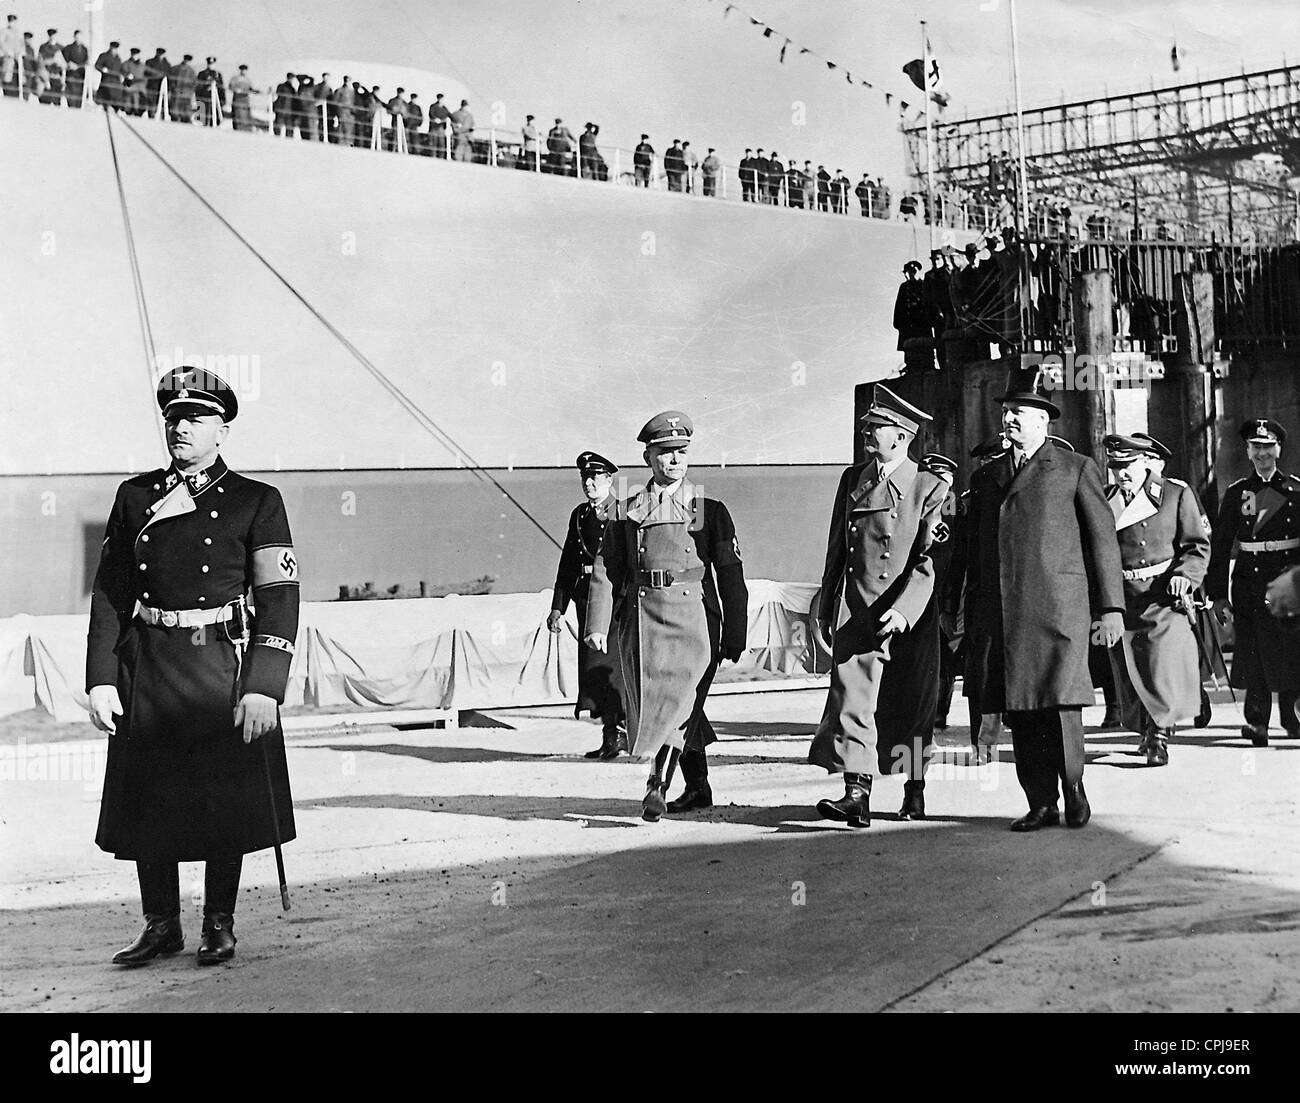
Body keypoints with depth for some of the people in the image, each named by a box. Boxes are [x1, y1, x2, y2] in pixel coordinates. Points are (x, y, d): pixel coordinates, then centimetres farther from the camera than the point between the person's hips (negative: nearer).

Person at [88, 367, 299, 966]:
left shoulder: (256, 501, -1)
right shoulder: (135, 496, 9)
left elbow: (279, 598, -6)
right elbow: (109, 593, 8)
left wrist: (263, 687, -15)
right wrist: (101, 679, 0)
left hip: (222, 666, -3)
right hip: (147, 669, 3)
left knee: (227, 800, 3)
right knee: (146, 799, 7)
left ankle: (219, 924, 19)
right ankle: (161, 924, 22)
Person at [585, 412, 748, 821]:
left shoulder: (710, 509, 7)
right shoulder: (625, 512, 12)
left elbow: (731, 576, 6)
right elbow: (605, 571, 8)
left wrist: (734, 636, 2)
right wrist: (597, 625, -3)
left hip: (692, 613, -3)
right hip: (640, 615, 3)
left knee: (677, 695, -17)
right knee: (650, 699, 7)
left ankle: (658, 787, -22)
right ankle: (697, 787, 21)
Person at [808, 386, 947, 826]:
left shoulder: (930, 488, -4)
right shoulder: (852, 479, 11)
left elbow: (930, 562, -9)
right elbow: (836, 550, 17)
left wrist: (903, 610, -20)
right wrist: (825, 609, 16)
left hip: (911, 617, -3)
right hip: (859, 616, 3)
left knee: (911, 708, 8)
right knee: (851, 699, -12)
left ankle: (915, 791, 28)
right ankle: (856, 794, -16)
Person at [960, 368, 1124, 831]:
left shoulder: (1076, 468, 8)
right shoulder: (984, 477, 20)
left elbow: (1103, 540, 5)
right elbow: (974, 553, 20)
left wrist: (1110, 607, -1)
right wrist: (972, 622, 15)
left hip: (1056, 607, -4)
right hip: (998, 612, 4)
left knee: (1059, 702, -10)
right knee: (1019, 713, 3)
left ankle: (1074, 791, 9)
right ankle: (1040, 805, 10)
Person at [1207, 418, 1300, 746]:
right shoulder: (1236, 493, 6)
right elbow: (1220, 546, 5)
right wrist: (1218, 593, 0)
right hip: (1251, 581, 0)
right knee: (1255, 651, -5)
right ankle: (1257, 720, -2)